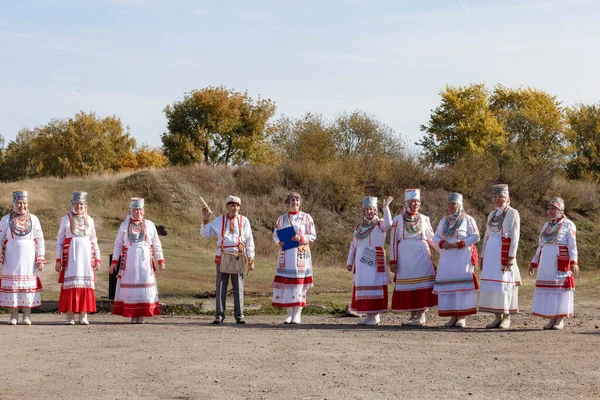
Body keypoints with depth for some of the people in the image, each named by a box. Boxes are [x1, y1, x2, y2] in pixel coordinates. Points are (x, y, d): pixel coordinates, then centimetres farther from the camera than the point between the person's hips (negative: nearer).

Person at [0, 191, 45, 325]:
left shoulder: (33, 219, 6)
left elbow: (39, 240, 6)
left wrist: (40, 259, 1)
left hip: (28, 258, 0)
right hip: (11, 258, 0)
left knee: (28, 285, 1)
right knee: (12, 284, 0)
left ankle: (27, 316, 5)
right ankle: (13, 315, 6)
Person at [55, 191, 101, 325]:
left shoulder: (89, 220, 11)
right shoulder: (66, 219, 4)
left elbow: (94, 241, 15)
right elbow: (59, 241, 5)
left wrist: (97, 259, 9)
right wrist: (58, 260, -1)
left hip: (86, 256, 2)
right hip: (71, 257, -2)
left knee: (86, 285, 0)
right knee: (70, 284, -5)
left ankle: (83, 316, 3)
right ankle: (70, 317, -3)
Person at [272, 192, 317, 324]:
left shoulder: (306, 217, 5)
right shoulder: (282, 218, 13)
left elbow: (313, 236, 3)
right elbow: (275, 235, 13)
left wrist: (301, 238, -15)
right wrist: (279, 242, -9)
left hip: (301, 253, -2)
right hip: (286, 254, 2)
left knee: (299, 282, -7)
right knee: (285, 283, -2)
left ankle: (297, 313, -3)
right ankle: (289, 313, 4)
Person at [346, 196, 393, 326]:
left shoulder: (380, 224, 1)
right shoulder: (359, 227, 15)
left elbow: (388, 223, -24)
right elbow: (353, 246, 18)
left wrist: (386, 207, -31)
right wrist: (349, 261, 15)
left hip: (375, 261, -5)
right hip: (361, 261, 5)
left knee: (375, 285, -7)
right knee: (362, 286, 5)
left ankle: (376, 316, -2)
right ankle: (368, 315, 13)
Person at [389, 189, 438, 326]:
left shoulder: (424, 219, 10)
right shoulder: (398, 220, 5)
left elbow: (431, 238, 15)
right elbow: (393, 241, 5)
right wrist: (393, 261, 0)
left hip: (422, 256, 1)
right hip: (405, 258, -1)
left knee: (423, 284, -9)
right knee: (407, 286, 0)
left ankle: (421, 314, -6)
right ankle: (413, 316, 6)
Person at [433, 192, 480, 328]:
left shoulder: (467, 220, 2)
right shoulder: (443, 221, 18)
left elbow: (475, 237, -5)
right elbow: (436, 237, 16)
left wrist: (460, 244, -15)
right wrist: (442, 243, -7)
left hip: (462, 257, -5)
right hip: (446, 258, 5)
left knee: (461, 284, -11)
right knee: (447, 284, 0)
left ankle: (462, 317, -11)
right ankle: (452, 316, 4)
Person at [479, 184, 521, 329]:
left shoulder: (512, 213, -2)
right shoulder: (492, 214, 17)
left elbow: (515, 236, -8)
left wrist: (511, 256, -16)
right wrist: (483, 256, 15)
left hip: (504, 250, -7)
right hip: (491, 251, 7)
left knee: (504, 283, -8)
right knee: (491, 283, 3)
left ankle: (506, 317, -3)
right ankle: (498, 317, 8)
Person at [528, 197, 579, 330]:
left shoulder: (568, 224, -2)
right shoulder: (547, 225, 17)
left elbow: (572, 245, -8)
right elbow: (541, 246, 21)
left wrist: (573, 262, -18)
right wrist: (534, 263, 18)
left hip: (561, 262, -6)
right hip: (546, 263, 6)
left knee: (560, 287, -5)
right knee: (547, 288, 3)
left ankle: (560, 320, 0)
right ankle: (552, 319, 8)